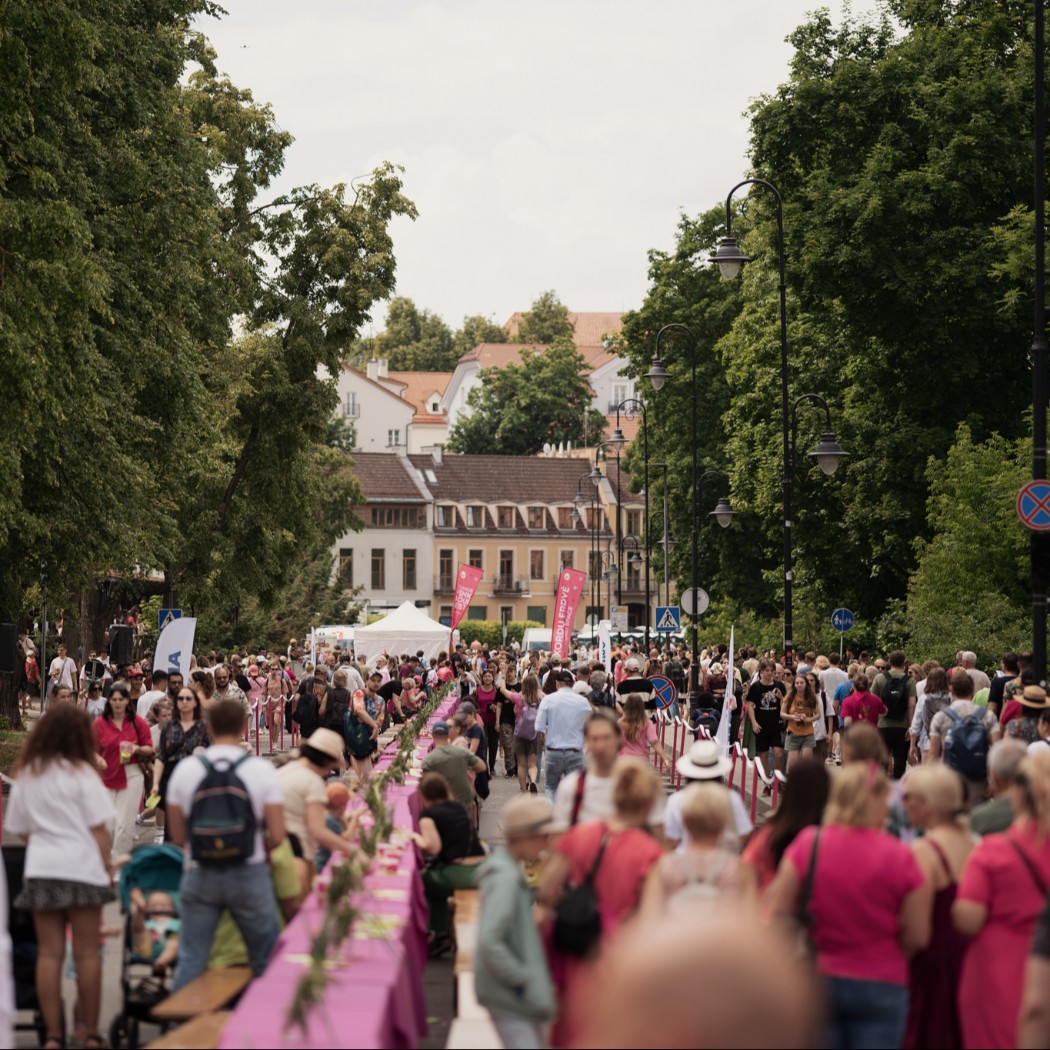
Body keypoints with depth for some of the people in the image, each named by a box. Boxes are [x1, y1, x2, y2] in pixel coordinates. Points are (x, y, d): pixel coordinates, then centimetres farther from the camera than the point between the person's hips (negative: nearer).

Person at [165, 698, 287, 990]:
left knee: (191, 958, 9)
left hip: (199, 875, 1)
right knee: (266, 957, 11)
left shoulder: (185, 770, -3)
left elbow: (178, 837, 3)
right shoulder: (261, 769, -8)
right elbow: (277, 837, -9)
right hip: (249, 875, -1)